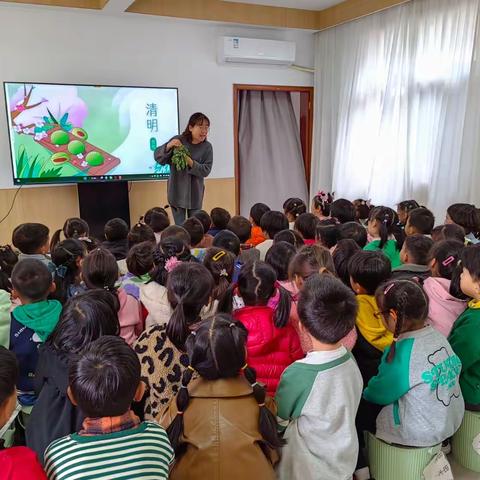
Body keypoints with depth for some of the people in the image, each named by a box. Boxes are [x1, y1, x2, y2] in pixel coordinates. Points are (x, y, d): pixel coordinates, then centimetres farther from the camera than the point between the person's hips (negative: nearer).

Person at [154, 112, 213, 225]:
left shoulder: (207, 147, -6)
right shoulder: (178, 140, -8)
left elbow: (206, 170, -11)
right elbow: (158, 157, -7)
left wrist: (190, 162, -26)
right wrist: (169, 146, -26)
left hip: (195, 193, 1)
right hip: (177, 191, -1)